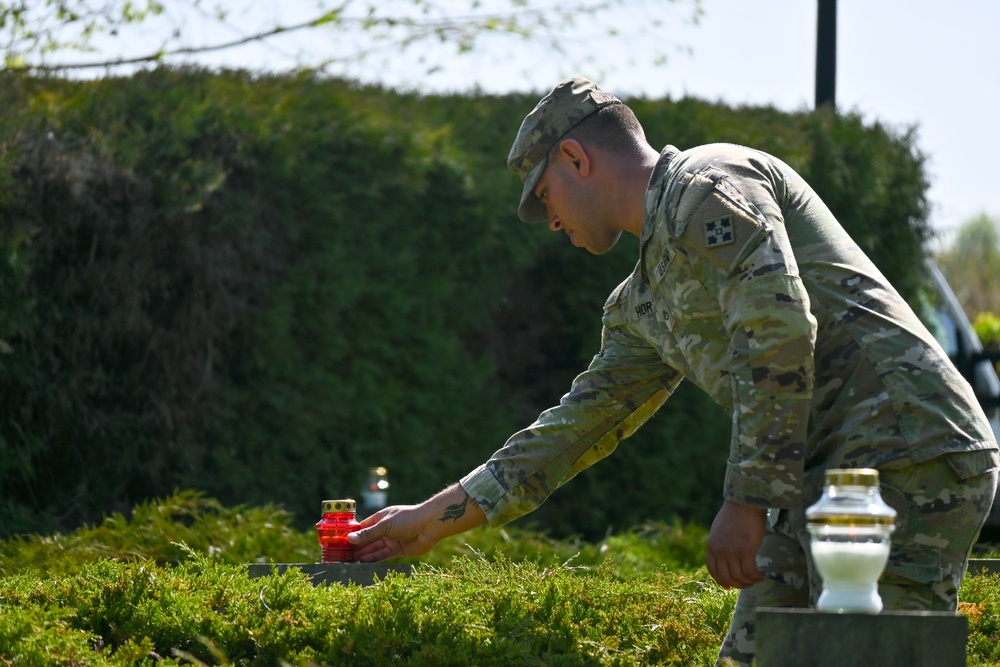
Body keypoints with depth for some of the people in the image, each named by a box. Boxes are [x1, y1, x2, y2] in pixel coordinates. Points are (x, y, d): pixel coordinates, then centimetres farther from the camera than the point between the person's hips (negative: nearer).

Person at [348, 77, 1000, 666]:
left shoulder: (705, 186, -6)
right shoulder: (641, 303, 24)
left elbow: (779, 329, -19)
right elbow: (577, 427, 30)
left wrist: (746, 501, -17)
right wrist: (434, 519, 30)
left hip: (906, 455, -10)